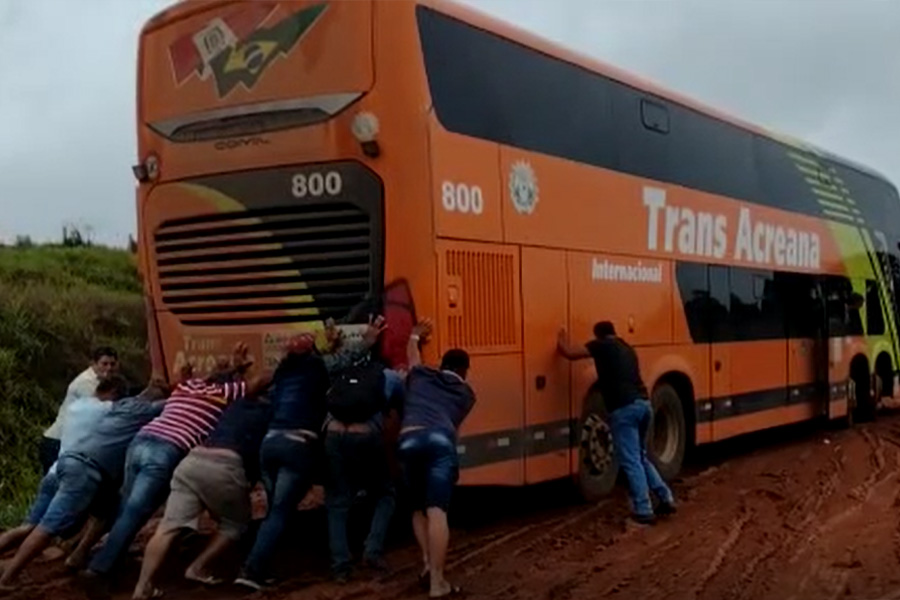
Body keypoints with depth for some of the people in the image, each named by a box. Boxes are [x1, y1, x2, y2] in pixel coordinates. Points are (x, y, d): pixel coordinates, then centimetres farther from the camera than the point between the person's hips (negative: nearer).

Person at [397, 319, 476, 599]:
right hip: (440, 441, -2)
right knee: (437, 511, -11)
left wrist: (415, 336, 70)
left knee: (418, 508, 22)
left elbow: (413, 357, 50)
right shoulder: (465, 393, 26)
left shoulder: (420, 376, 30)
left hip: (409, 440, 2)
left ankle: (428, 562, 7)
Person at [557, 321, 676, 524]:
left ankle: (644, 511, -1)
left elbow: (570, 353, 1)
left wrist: (562, 341, 20)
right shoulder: (627, 349, 26)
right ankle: (666, 499, 21)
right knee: (640, 457, 22)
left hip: (624, 408, -7)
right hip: (643, 404, 8)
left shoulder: (602, 345, 5)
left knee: (631, 462, -1)